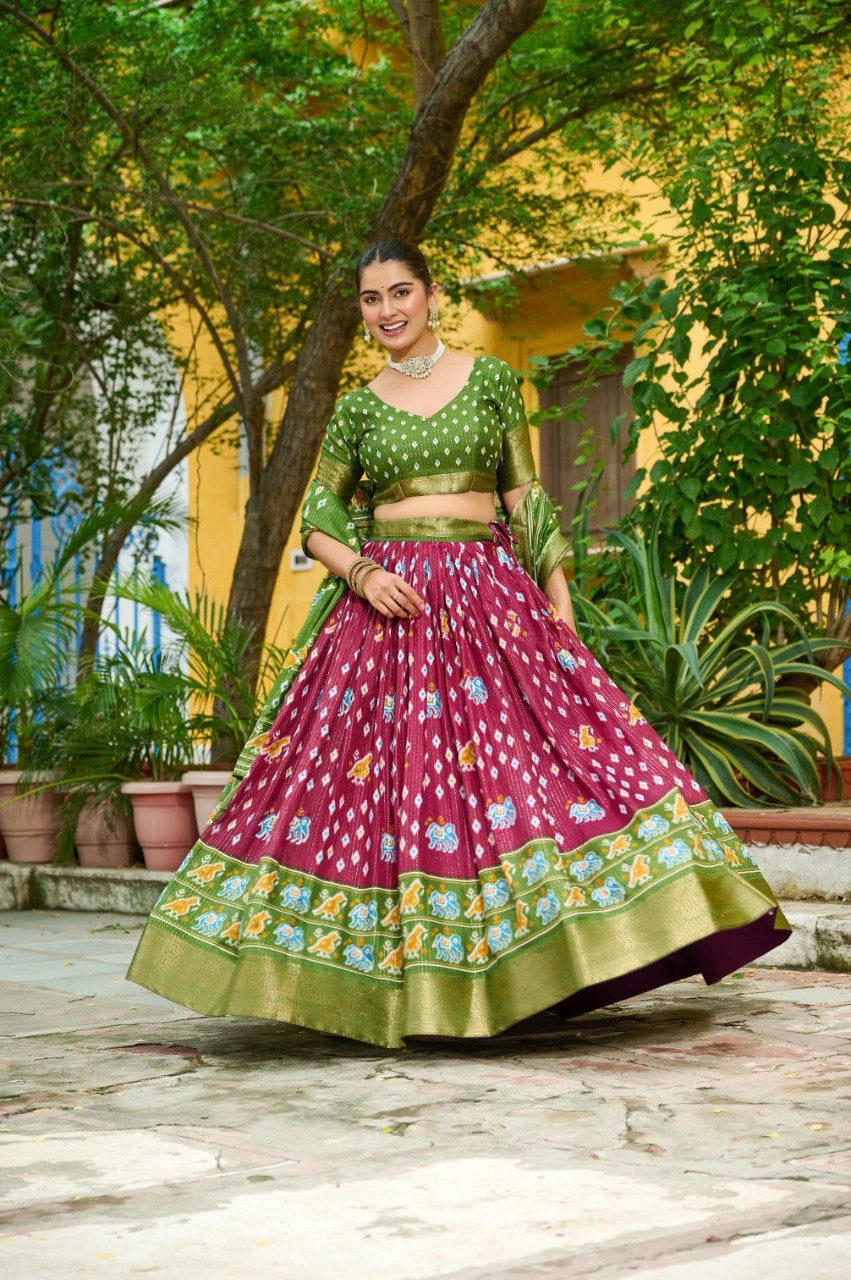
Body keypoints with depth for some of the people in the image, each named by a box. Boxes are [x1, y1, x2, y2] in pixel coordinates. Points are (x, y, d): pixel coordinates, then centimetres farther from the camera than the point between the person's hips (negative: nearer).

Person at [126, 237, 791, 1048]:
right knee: (388, 779, -5)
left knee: (523, 751, -10)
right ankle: (389, 979, 4)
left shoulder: (492, 381, 9)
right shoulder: (357, 409, 10)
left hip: (490, 597, 0)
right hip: (389, 602, 0)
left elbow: (526, 498, 8)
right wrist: (361, 573, -11)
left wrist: (561, 604, 1)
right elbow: (318, 523, 8)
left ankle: (543, 971, -3)